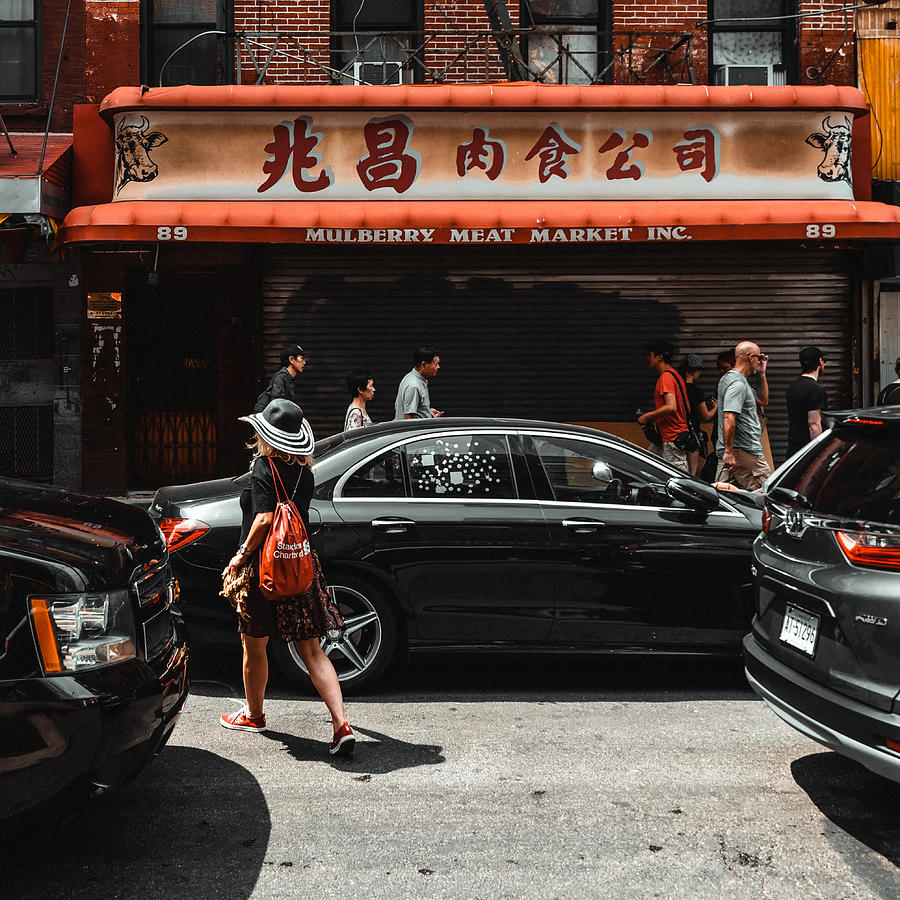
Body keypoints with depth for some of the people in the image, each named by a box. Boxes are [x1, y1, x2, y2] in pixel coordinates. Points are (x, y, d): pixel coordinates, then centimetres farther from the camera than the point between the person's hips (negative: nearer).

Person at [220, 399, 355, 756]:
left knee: (253, 645, 16)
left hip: (264, 566, -6)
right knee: (311, 650, 6)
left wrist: (242, 553, -13)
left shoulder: (263, 466, -12)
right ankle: (341, 725, -5)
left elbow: (265, 517, -23)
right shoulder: (304, 471, 7)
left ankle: (253, 715, 34)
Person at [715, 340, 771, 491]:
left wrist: (762, 373, 24)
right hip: (746, 452, -10)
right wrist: (729, 451, -25)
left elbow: (763, 399, 32)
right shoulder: (738, 383, -15)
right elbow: (729, 418, -24)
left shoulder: (728, 378, 18)